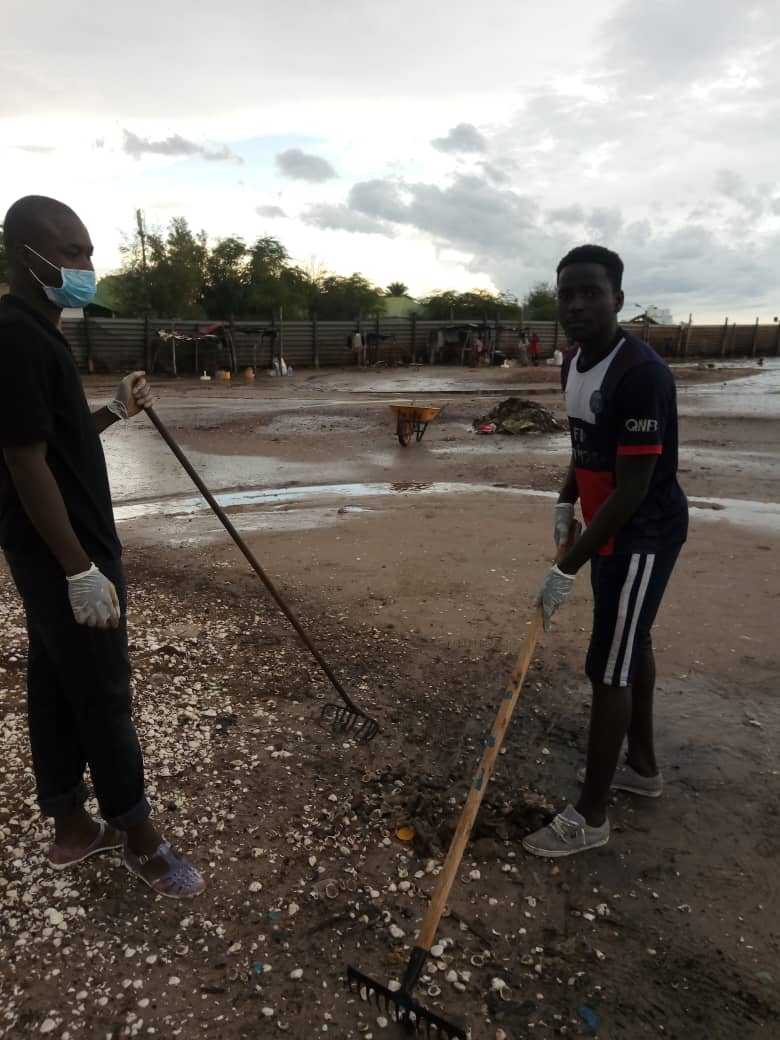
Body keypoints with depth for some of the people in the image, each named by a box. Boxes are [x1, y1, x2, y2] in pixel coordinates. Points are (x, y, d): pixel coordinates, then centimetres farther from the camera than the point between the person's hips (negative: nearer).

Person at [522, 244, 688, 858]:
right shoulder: (574, 364, 3)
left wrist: (567, 570, -25)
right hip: (611, 528, 10)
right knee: (631, 646, 20)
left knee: (609, 668, -4)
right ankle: (643, 766, 40)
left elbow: (632, 490, -28)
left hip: (644, 535, -9)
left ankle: (591, 817, 11)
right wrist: (565, 505, 13)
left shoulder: (641, 373, -27)